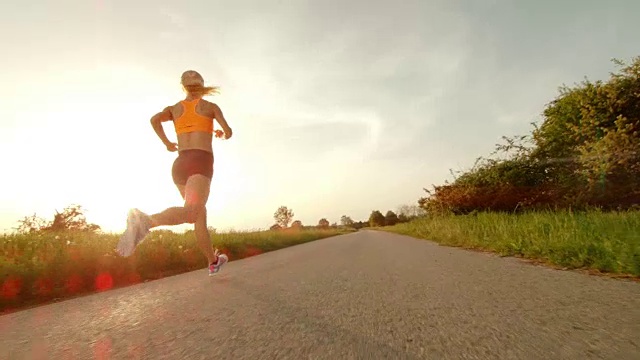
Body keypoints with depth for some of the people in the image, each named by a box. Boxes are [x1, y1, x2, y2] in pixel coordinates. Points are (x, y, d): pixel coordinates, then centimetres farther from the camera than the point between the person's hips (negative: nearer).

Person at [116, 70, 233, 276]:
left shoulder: (174, 108, 20)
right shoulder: (211, 106, 13)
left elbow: (155, 119, 0)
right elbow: (229, 132, 7)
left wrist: (166, 143, 15)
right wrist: (220, 134, 31)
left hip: (180, 165, 6)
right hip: (200, 163, -5)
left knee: (200, 214, 17)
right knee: (190, 212, -26)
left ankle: (213, 262, 25)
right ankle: (146, 221, -56)